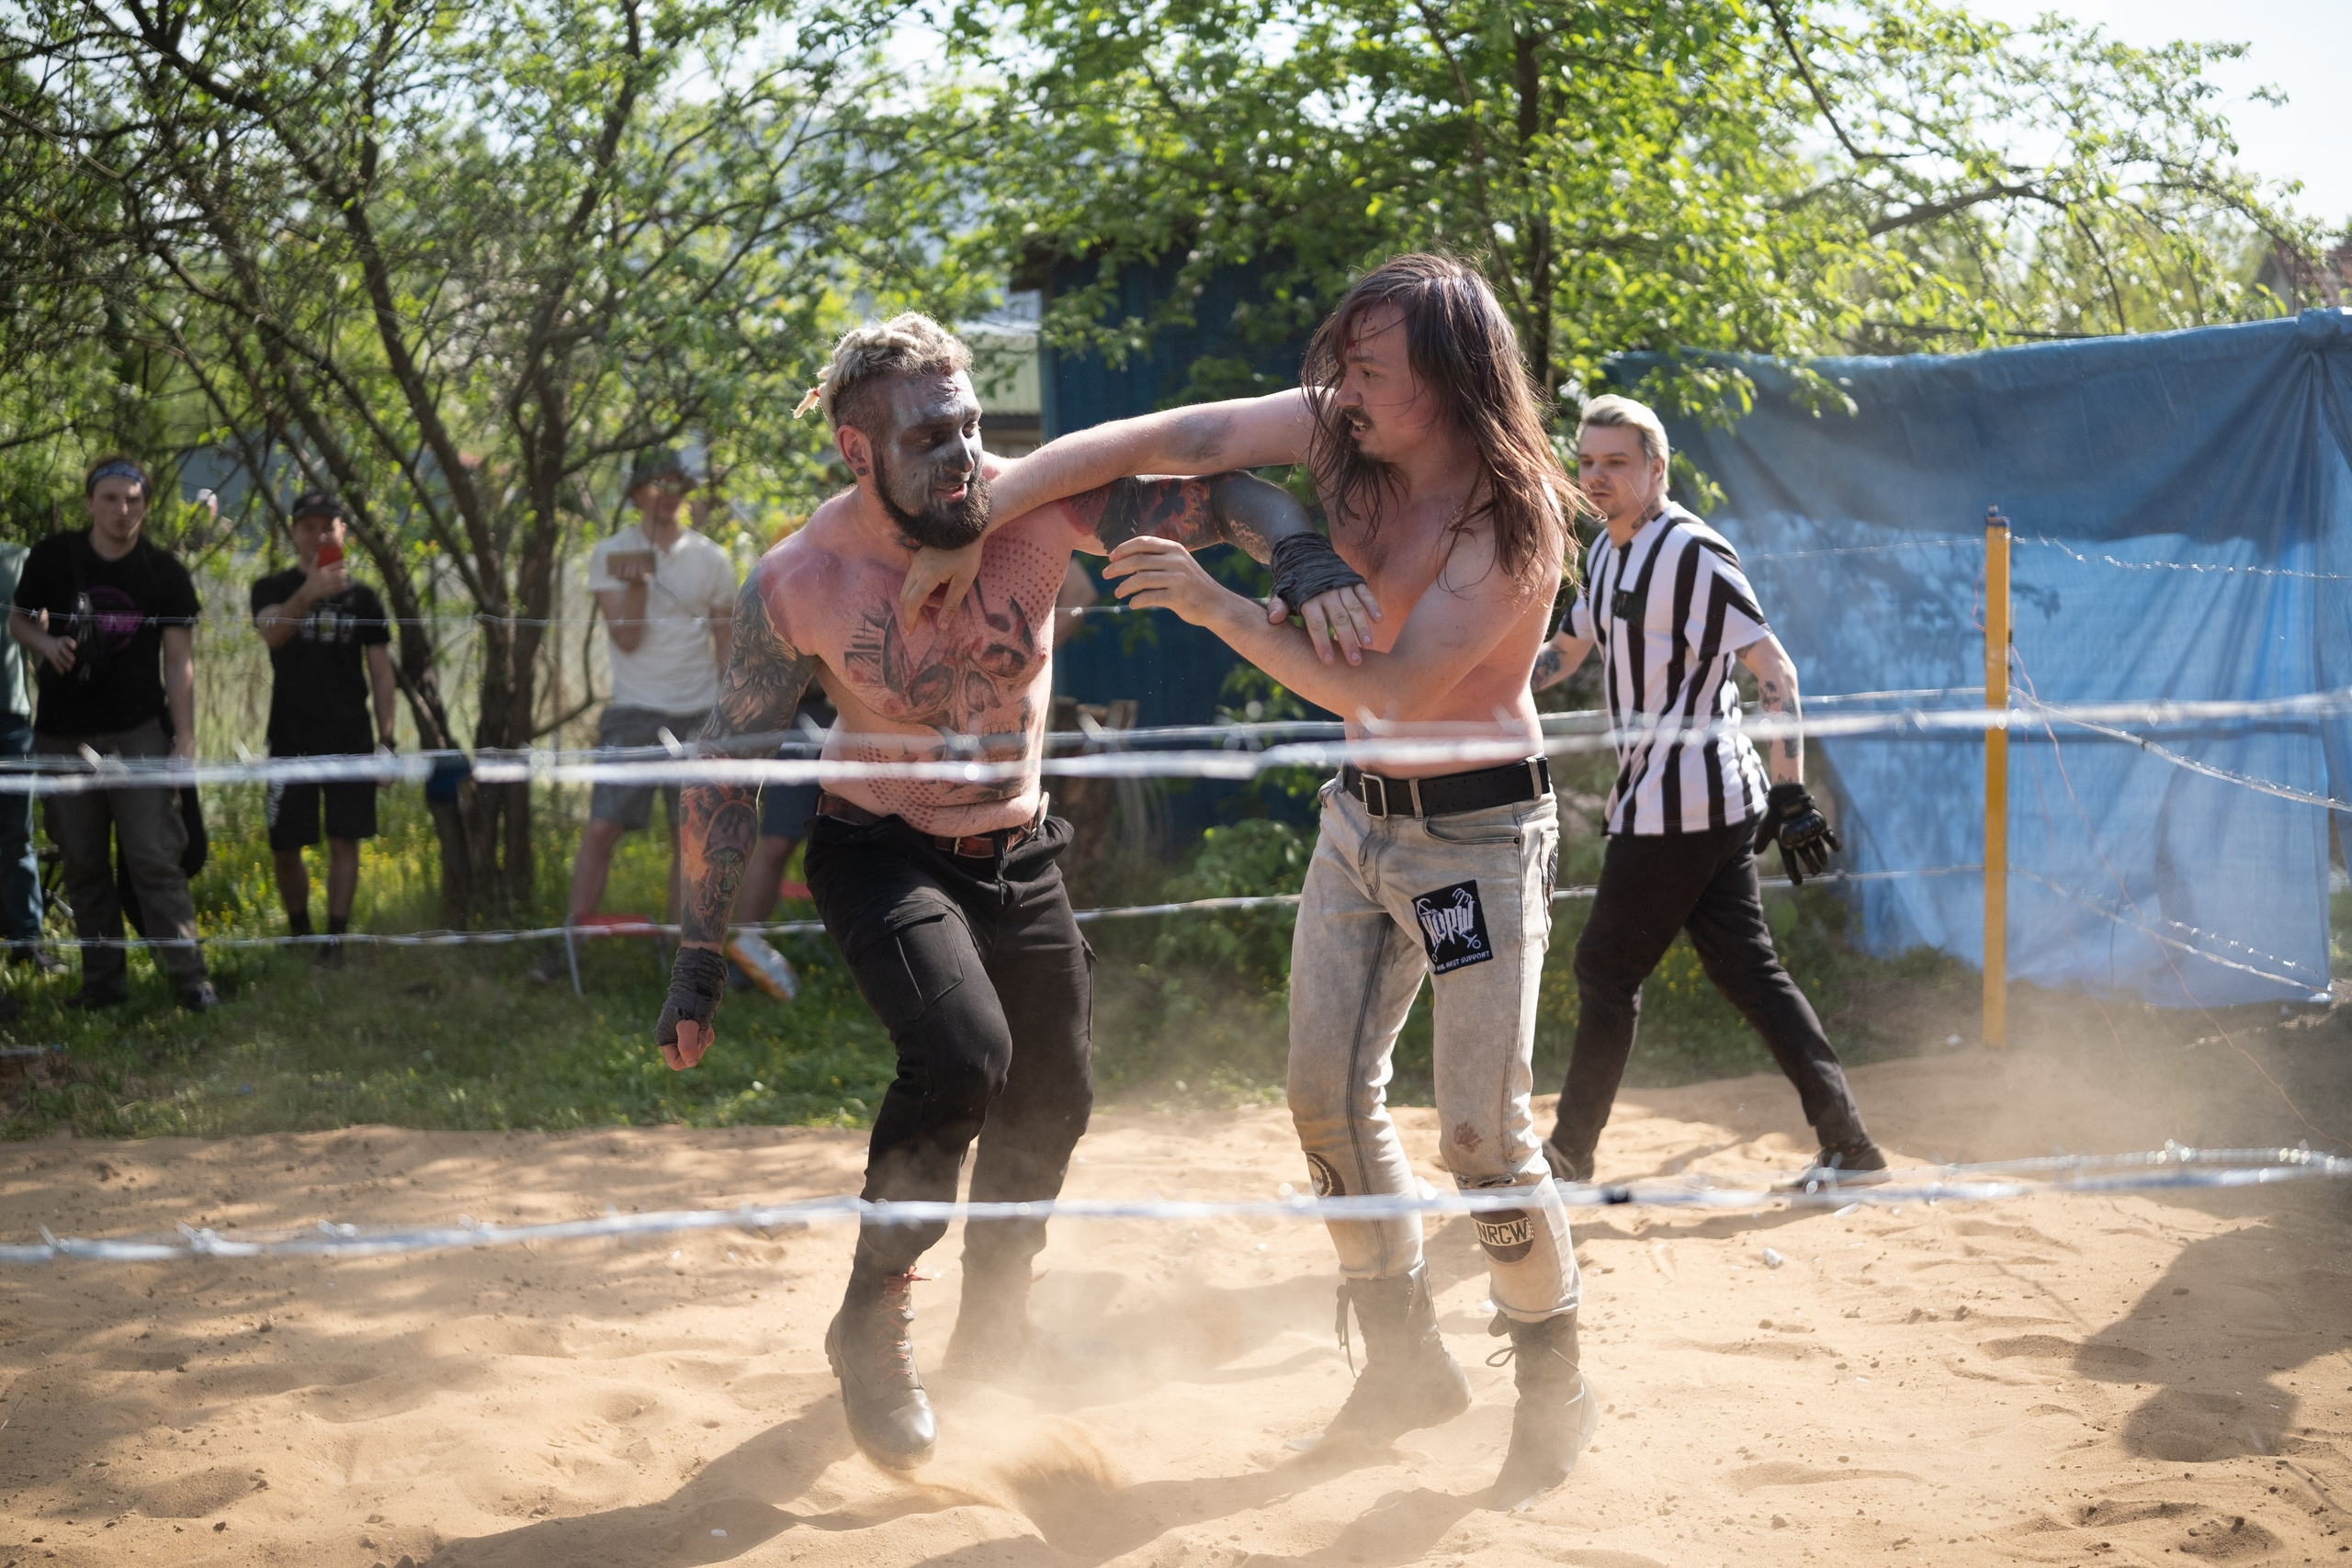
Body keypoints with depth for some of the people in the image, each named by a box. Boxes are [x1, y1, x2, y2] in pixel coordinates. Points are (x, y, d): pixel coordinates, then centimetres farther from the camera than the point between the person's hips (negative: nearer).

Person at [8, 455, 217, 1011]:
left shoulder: (165, 573, -3)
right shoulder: (52, 558, 0)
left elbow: (179, 660, -3)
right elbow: (19, 619, 13)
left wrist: (185, 738, -9)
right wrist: (44, 643, -10)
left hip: (139, 733, -2)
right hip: (63, 735, 3)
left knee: (155, 857, -9)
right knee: (83, 863, 7)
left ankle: (189, 976, -7)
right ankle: (104, 980, 16)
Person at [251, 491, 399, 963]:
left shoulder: (362, 597, 8)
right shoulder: (274, 589, 4)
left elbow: (381, 671, 9)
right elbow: (272, 632, -18)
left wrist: (387, 738, 0)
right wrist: (308, 594, -38)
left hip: (349, 739, 0)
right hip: (290, 741, 0)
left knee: (344, 841, -4)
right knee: (284, 847, 2)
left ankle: (335, 940, 0)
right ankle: (299, 936, 20)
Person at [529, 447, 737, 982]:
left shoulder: (711, 560, 6)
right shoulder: (611, 554, 1)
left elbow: (728, 647, 10)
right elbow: (626, 638, -6)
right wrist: (636, 580, -20)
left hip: (698, 716, 2)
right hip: (633, 713, -2)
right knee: (602, 828, -9)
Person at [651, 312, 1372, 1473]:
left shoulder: (1035, 509, -21)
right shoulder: (796, 587, -22)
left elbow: (1213, 498, -22)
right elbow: (729, 766, -12)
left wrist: (1302, 551, -45)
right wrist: (701, 957, -11)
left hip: (1017, 853, 4)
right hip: (880, 852, -4)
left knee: (1053, 1099, 13)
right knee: (962, 1054, -29)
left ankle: (992, 1333, 40)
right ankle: (873, 1325, -8)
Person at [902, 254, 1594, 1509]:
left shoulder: (1514, 520, -24)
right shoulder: (1338, 432, -7)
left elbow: (1385, 690, -29)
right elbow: (1158, 441, -8)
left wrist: (1218, 606, -33)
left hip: (1479, 831, -7)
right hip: (1360, 816, 7)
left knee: (1482, 1131, -7)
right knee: (1326, 1092, 7)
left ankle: (1554, 1390, 12)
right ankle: (1406, 1363, 22)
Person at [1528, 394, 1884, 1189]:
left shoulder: (1690, 552, -15)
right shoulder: (1611, 552, 15)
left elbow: (1773, 667, -18)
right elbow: (1565, 653, 28)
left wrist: (1790, 795, -23)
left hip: (1680, 807, -9)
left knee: (1606, 970, 2)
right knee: (1748, 971, 8)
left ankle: (1569, 1154, 15)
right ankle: (1848, 1144, 7)